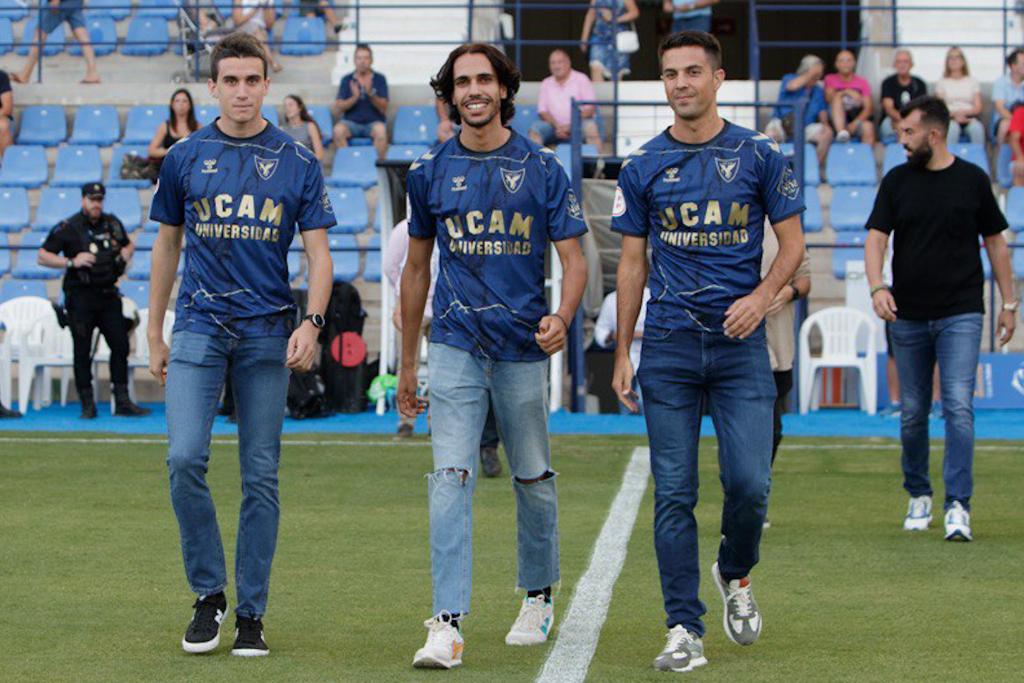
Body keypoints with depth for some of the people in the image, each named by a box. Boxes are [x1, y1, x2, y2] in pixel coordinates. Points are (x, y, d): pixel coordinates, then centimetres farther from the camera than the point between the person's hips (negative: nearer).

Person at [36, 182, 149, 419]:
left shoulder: (112, 223, 10)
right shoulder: (67, 228, -4)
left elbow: (128, 244, 28)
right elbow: (42, 257, -5)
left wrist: (126, 253, 5)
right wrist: (71, 262, -17)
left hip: (108, 295, 5)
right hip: (80, 296, -5)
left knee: (120, 344, 2)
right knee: (82, 351, -1)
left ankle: (122, 401, 9)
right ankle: (87, 405, 5)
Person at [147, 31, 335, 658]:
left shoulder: (298, 162, 3)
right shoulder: (185, 158, 6)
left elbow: (319, 254, 2)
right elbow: (168, 245, 14)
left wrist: (312, 323, -14)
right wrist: (155, 333, 13)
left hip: (268, 332, 0)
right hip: (199, 325, 1)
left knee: (261, 476, 2)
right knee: (185, 458, -13)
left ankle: (251, 613, 10)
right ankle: (209, 595, 3)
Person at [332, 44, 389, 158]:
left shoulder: (380, 79, 4)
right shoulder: (347, 80, 6)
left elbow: (383, 109, -4)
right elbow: (337, 110, -2)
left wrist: (371, 94, -21)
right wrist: (354, 97, -18)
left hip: (374, 122, -1)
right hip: (351, 122, 1)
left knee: (380, 130, -35)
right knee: (338, 129, -32)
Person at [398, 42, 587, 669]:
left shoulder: (542, 168, 0)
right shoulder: (431, 172, 6)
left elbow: (574, 259, 0)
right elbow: (417, 268, 15)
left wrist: (562, 318, -22)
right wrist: (407, 364, 16)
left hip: (523, 347, 0)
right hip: (455, 346, 0)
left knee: (533, 478, 11)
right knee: (451, 476, -12)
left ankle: (539, 596, 32)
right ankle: (449, 624, -17)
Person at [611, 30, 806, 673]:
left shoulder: (760, 155, 3)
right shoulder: (643, 166, 7)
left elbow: (792, 242, 7)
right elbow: (633, 263, 11)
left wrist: (762, 296, -12)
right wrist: (621, 353, 6)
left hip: (740, 344, -1)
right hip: (668, 348, 1)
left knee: (750, 483, -9)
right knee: (675, 494, -1)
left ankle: (736, 574, 22)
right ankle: (685, 630, 4)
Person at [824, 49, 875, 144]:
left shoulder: (862, 82, 10)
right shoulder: (830, 79, 10)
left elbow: (868, 108, -2)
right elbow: (828, 98, -10)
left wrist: (855, 123, -19)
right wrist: (847, 92, -24)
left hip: (857, 119, 0)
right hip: (837, 122, 0)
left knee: (868, 126, -34)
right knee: (838, 96, -27)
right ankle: (841, 133, -47)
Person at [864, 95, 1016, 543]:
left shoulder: (972, 180, 3)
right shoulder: (897, 181, 6)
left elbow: (994, 241, 10)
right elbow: (876, 237, -1)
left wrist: (1009, 303, 8)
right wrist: (877, 287, -18)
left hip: (961, 313, -2)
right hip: (908, 316, 2)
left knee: (958, 407, -13)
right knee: (912, 413, 8)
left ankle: (958, 505, -15)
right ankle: (918, 496, 25)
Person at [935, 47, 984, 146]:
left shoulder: (972, 81, 18)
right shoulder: (942, 82, 16)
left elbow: (977, 108, 9)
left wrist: (964, 112, -12)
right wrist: (954, 114, -14)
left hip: (969, 117, 1)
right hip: (950, 118, -1)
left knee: (977, 128, -36)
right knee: (952, 128, -39)